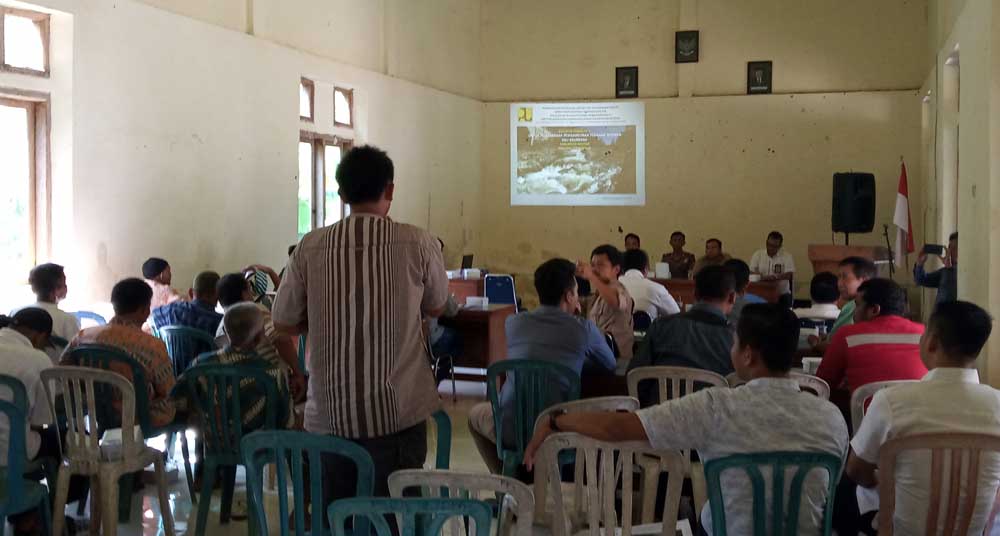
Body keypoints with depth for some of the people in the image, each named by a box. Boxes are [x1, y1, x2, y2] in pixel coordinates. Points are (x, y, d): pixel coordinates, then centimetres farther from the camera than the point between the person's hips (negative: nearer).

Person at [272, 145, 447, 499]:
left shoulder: (310, 247, -3)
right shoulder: (418, 244, -7)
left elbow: (284, 323, 6)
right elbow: (435, 307, 10)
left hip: (329, 414, 2)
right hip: (398, 412, -1)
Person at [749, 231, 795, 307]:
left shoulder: (787, 256, 1)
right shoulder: (757, 254, 6)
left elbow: (790, 275, -8)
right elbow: (751, 273, 6)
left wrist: (775, 277, -25)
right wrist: (758, 276, -18)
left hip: (782, 293, 0)